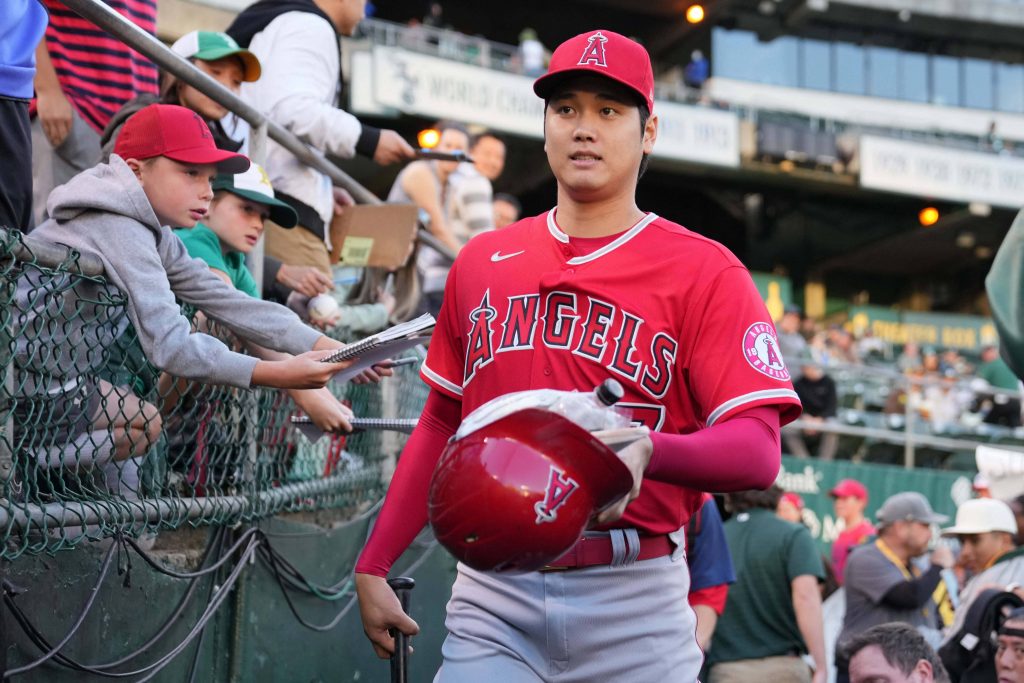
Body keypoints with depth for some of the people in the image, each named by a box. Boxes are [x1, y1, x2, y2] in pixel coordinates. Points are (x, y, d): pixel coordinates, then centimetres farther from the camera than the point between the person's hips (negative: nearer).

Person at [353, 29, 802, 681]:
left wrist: (648, 452, -31)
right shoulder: (481, 262, 14)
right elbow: (441, 424, 21)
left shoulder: (704, 272, 0)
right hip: (493, 596, 3)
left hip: (633, 604, -3)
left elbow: (758, 451, -11)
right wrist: (374, 567, 17)